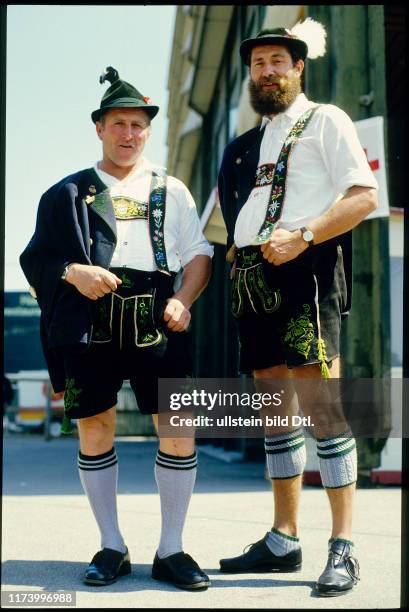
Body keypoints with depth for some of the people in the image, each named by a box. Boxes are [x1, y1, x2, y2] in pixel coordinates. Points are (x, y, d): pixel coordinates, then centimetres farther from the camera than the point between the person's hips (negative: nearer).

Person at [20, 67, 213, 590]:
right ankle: (111, 548, 16)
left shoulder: (171, 190, 17)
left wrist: (183, 301, -6)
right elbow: (36, 258, 10)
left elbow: (198, 254, 11)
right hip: (90, 325, 0)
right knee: (94, 427, 2)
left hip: (157, 324, 0)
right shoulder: (69, 193, 14)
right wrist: (73, 272, -10)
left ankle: (170, 551, 6)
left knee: (178, 428, -5)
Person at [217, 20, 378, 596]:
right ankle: (283, 541, 14)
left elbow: (365, 195, -6)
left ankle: (343, 548, -9)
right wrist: (235, 252, 8)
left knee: (320, 406, -13)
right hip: (254, 279, 7)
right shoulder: (250, 142, 23)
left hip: (304, 271, -7)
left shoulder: (325, 120, 4)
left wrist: (302, 235, -17)